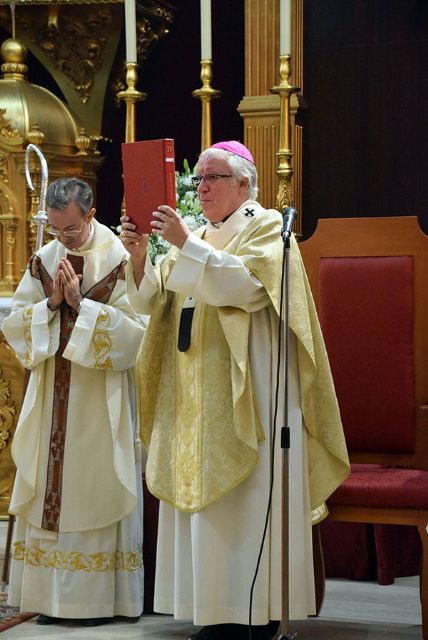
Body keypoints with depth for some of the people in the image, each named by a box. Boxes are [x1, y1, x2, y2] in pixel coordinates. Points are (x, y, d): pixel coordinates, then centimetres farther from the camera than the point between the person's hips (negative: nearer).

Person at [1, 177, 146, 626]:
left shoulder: (119, 259, -7)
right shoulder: (43, 260, 9)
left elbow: (135, 328, -15)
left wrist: (81, 303, -18)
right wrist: (52, 303, -10)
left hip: (101, 401, -5)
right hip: (51, 399, 5)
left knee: (97, 492, -1)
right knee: (47, 494, 5)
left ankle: (101, 597, 7)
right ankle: (52, 596, 12)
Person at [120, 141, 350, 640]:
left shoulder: (265, 226, -1)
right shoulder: (197, 237, 19)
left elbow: (249, 285, -19)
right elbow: (152, 300, 11)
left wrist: (186, 244, -21)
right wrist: (138, 255, -7)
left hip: (246, 387, -7)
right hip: (193, 389, 7)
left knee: (248, 499, -8)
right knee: (201, 493, 3)